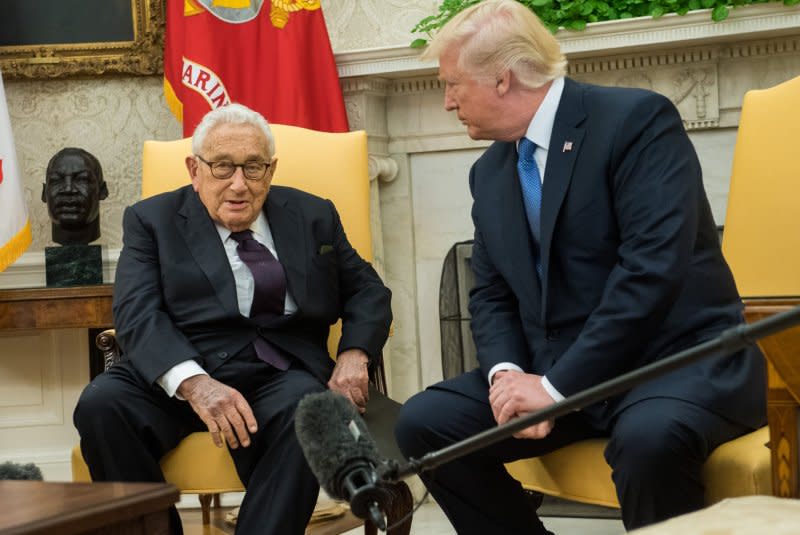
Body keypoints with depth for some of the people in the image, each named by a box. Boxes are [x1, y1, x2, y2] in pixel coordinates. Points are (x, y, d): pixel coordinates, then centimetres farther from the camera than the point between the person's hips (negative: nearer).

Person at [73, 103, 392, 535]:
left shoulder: (313, 217, 19)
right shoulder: (151, 220, 10)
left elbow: (366, 290, 23)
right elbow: (138, 314, -4)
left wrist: (355, 354, -1)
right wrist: (194, 384, -23)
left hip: (280, 377, 1)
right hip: (176, 377, 0)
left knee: (306, 408, -34)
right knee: (101, 404, -30)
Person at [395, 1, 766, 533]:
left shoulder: (637, 119, -13)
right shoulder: (489, 172, 11)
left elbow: (653, 267, -23)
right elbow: (492, 295, 13)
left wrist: (557, 386, -22)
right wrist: (506, 372, -10)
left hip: (678, 357, -7)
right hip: (558, 373, 7)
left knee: (649, 437, -38)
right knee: (424, 423, -9)